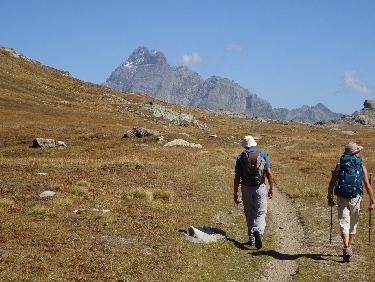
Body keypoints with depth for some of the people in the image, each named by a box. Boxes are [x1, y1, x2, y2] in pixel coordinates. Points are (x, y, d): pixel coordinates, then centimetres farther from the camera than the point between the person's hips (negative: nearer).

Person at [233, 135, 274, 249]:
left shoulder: (241, 157, 1)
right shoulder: (263, 154, 1)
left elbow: (237, 177, -1)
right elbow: (269, 173, -4)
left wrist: (235, 194, 4)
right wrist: (271, 188, 6)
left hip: (246, 188, 1)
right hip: (260, 188, -1)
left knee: (249, 214, 14)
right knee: (260, 214, 2)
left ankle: (252, 239, 17)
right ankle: (258, 232, -25)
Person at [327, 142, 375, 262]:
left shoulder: (339, 165, 4)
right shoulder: (361, 167, 1)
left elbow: (331, 184, 4)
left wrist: (329, 198, 15)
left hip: (342, 198, 0)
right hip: (355, 198, 0)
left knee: (344, 223, -2)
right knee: (353, 224, 18)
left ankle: (346, 249, -19)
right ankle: (349, 247, 29)